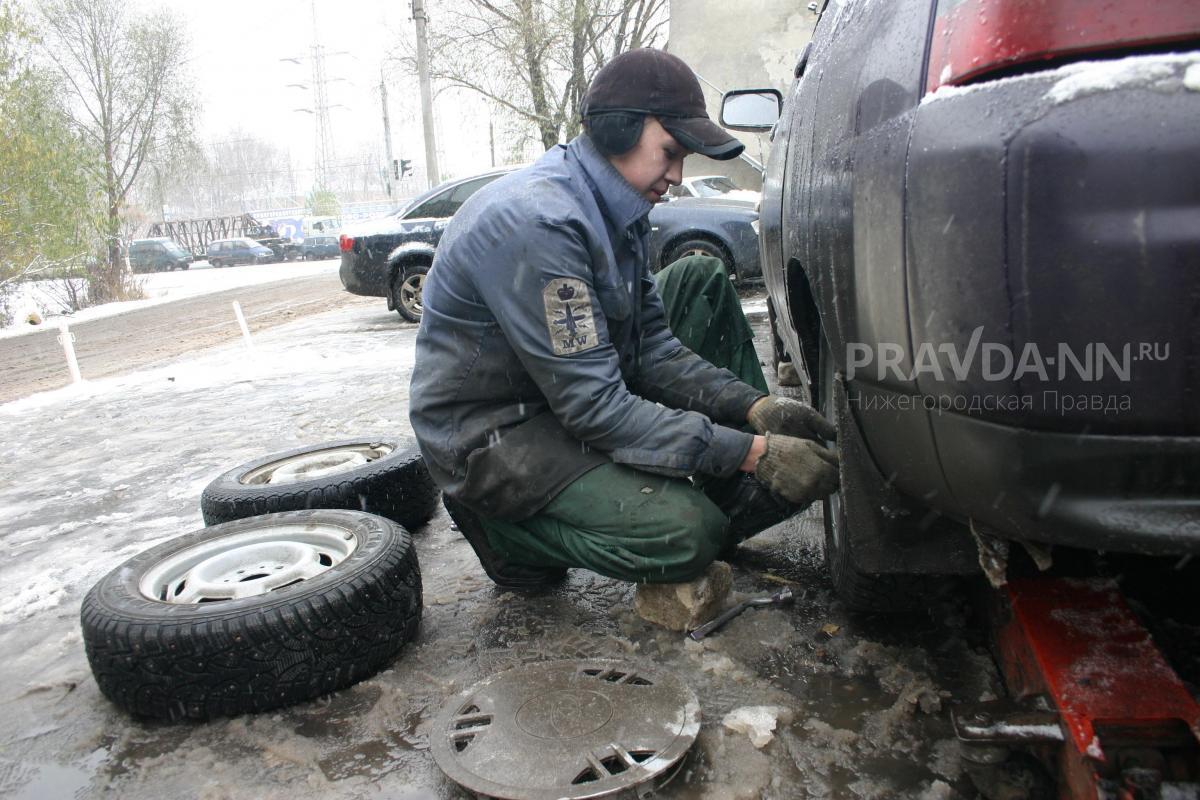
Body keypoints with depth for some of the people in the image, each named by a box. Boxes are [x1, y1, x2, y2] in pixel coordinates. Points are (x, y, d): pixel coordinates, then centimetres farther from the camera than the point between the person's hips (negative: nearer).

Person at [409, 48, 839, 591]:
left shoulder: (615, 208, 3)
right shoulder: (537, 221, -27)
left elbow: (651, 348, 4)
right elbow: (595, 407, -28)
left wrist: (755, 408, -9)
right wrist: (753, 453, -27)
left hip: (567, 397, 10)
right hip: (492, 437, -9)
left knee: (701, 279, 7)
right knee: (688, 534, -26)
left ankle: (741, 502, 5)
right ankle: (508, 528, -1)